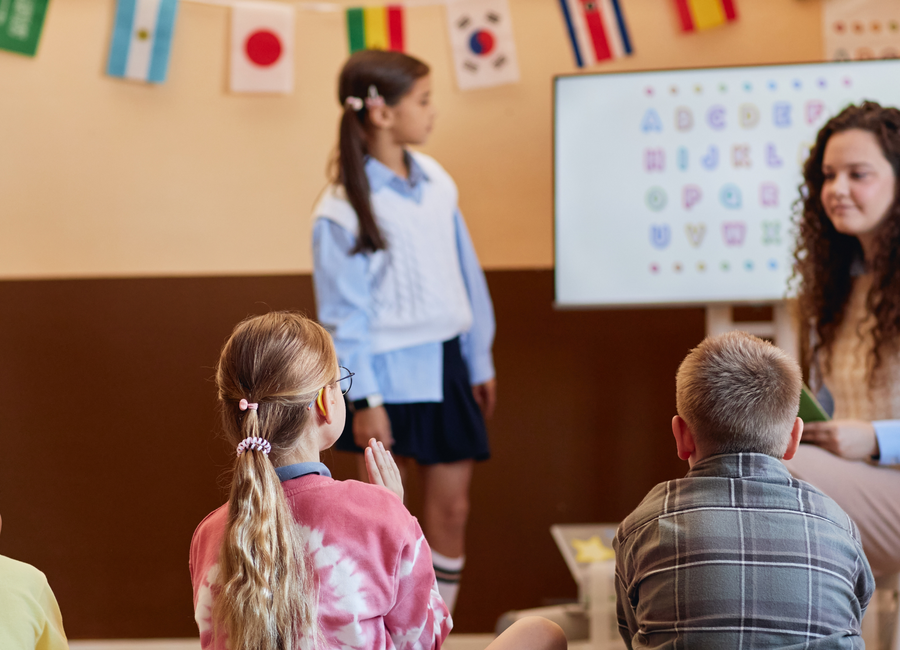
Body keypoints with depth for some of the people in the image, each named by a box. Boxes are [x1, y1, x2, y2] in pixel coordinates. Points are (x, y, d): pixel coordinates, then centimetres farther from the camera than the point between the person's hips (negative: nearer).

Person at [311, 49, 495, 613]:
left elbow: (465, 274, 10)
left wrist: (480, 361, 12)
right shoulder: (343, 209, -13)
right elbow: (344, 313, -11)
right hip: (389, 371, -5)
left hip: (446, 363, 6)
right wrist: (364, 399, -13)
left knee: (451, 506, 7)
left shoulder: (436, 181, 4)